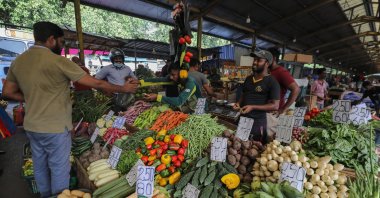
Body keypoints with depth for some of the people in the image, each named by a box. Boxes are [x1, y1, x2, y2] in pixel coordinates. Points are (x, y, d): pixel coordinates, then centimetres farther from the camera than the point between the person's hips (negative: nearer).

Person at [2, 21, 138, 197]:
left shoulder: (18, 61, 4)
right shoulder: (58, 61, -19)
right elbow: (95, 83, -19)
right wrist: (123, 88, -10)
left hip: (31, 126, 8)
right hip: (55, 128, -8)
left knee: (40, 167, 23)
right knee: (59, 169, 9)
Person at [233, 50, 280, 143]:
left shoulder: (272, 82, -11)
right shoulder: (248, 78, 10)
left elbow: (275, 106, -14)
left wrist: (252, 107, -20)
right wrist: (238, 103, 1)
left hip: (257, 121, -6)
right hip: (242, 118, 6)